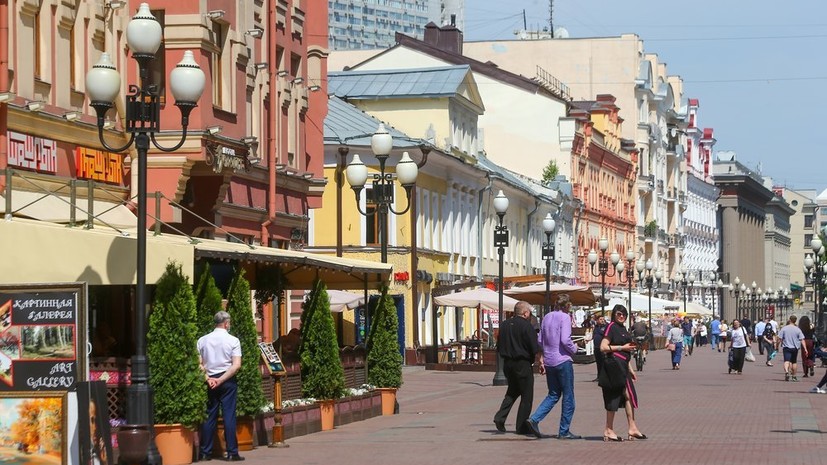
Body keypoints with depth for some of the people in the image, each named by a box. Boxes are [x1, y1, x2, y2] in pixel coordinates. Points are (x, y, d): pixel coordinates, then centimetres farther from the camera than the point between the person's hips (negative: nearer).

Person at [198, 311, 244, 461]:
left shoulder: (203, 340, 4)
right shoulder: (233, 340, -5)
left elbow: (199, 364, -1)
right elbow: (236, 365, -12)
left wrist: (208, 379, -5)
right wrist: (221, 380, -12)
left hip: (210, 381, 3)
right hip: (228, 381, -3)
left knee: (209, 416, 8)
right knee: (229, 415, -2)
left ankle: (205, 452, 9)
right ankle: (232, 452, -3)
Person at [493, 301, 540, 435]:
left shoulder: (504, 325, 7)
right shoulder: (526, 326, -13)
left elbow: (499, 347, 12)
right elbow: (535, 349, -16)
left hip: (507, 363, 7)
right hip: (523, 363, -7)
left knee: (512, 391, 21)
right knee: (526, 396, 5)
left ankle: (500, 417, 3)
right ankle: (522, 427, 6)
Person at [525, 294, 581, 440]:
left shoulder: (547, 317, 10)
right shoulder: (564, 317, -11)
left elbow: (540, 340, 11)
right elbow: (565, 340, -21)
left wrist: (541, 360, 16)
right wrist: (574, 349, -2)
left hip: (549, 361, 7)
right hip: (562, 361, -7)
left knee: (553, 395, 16)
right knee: (568, 396, 4)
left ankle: (534, 419, 0)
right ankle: (564, 431, 6)